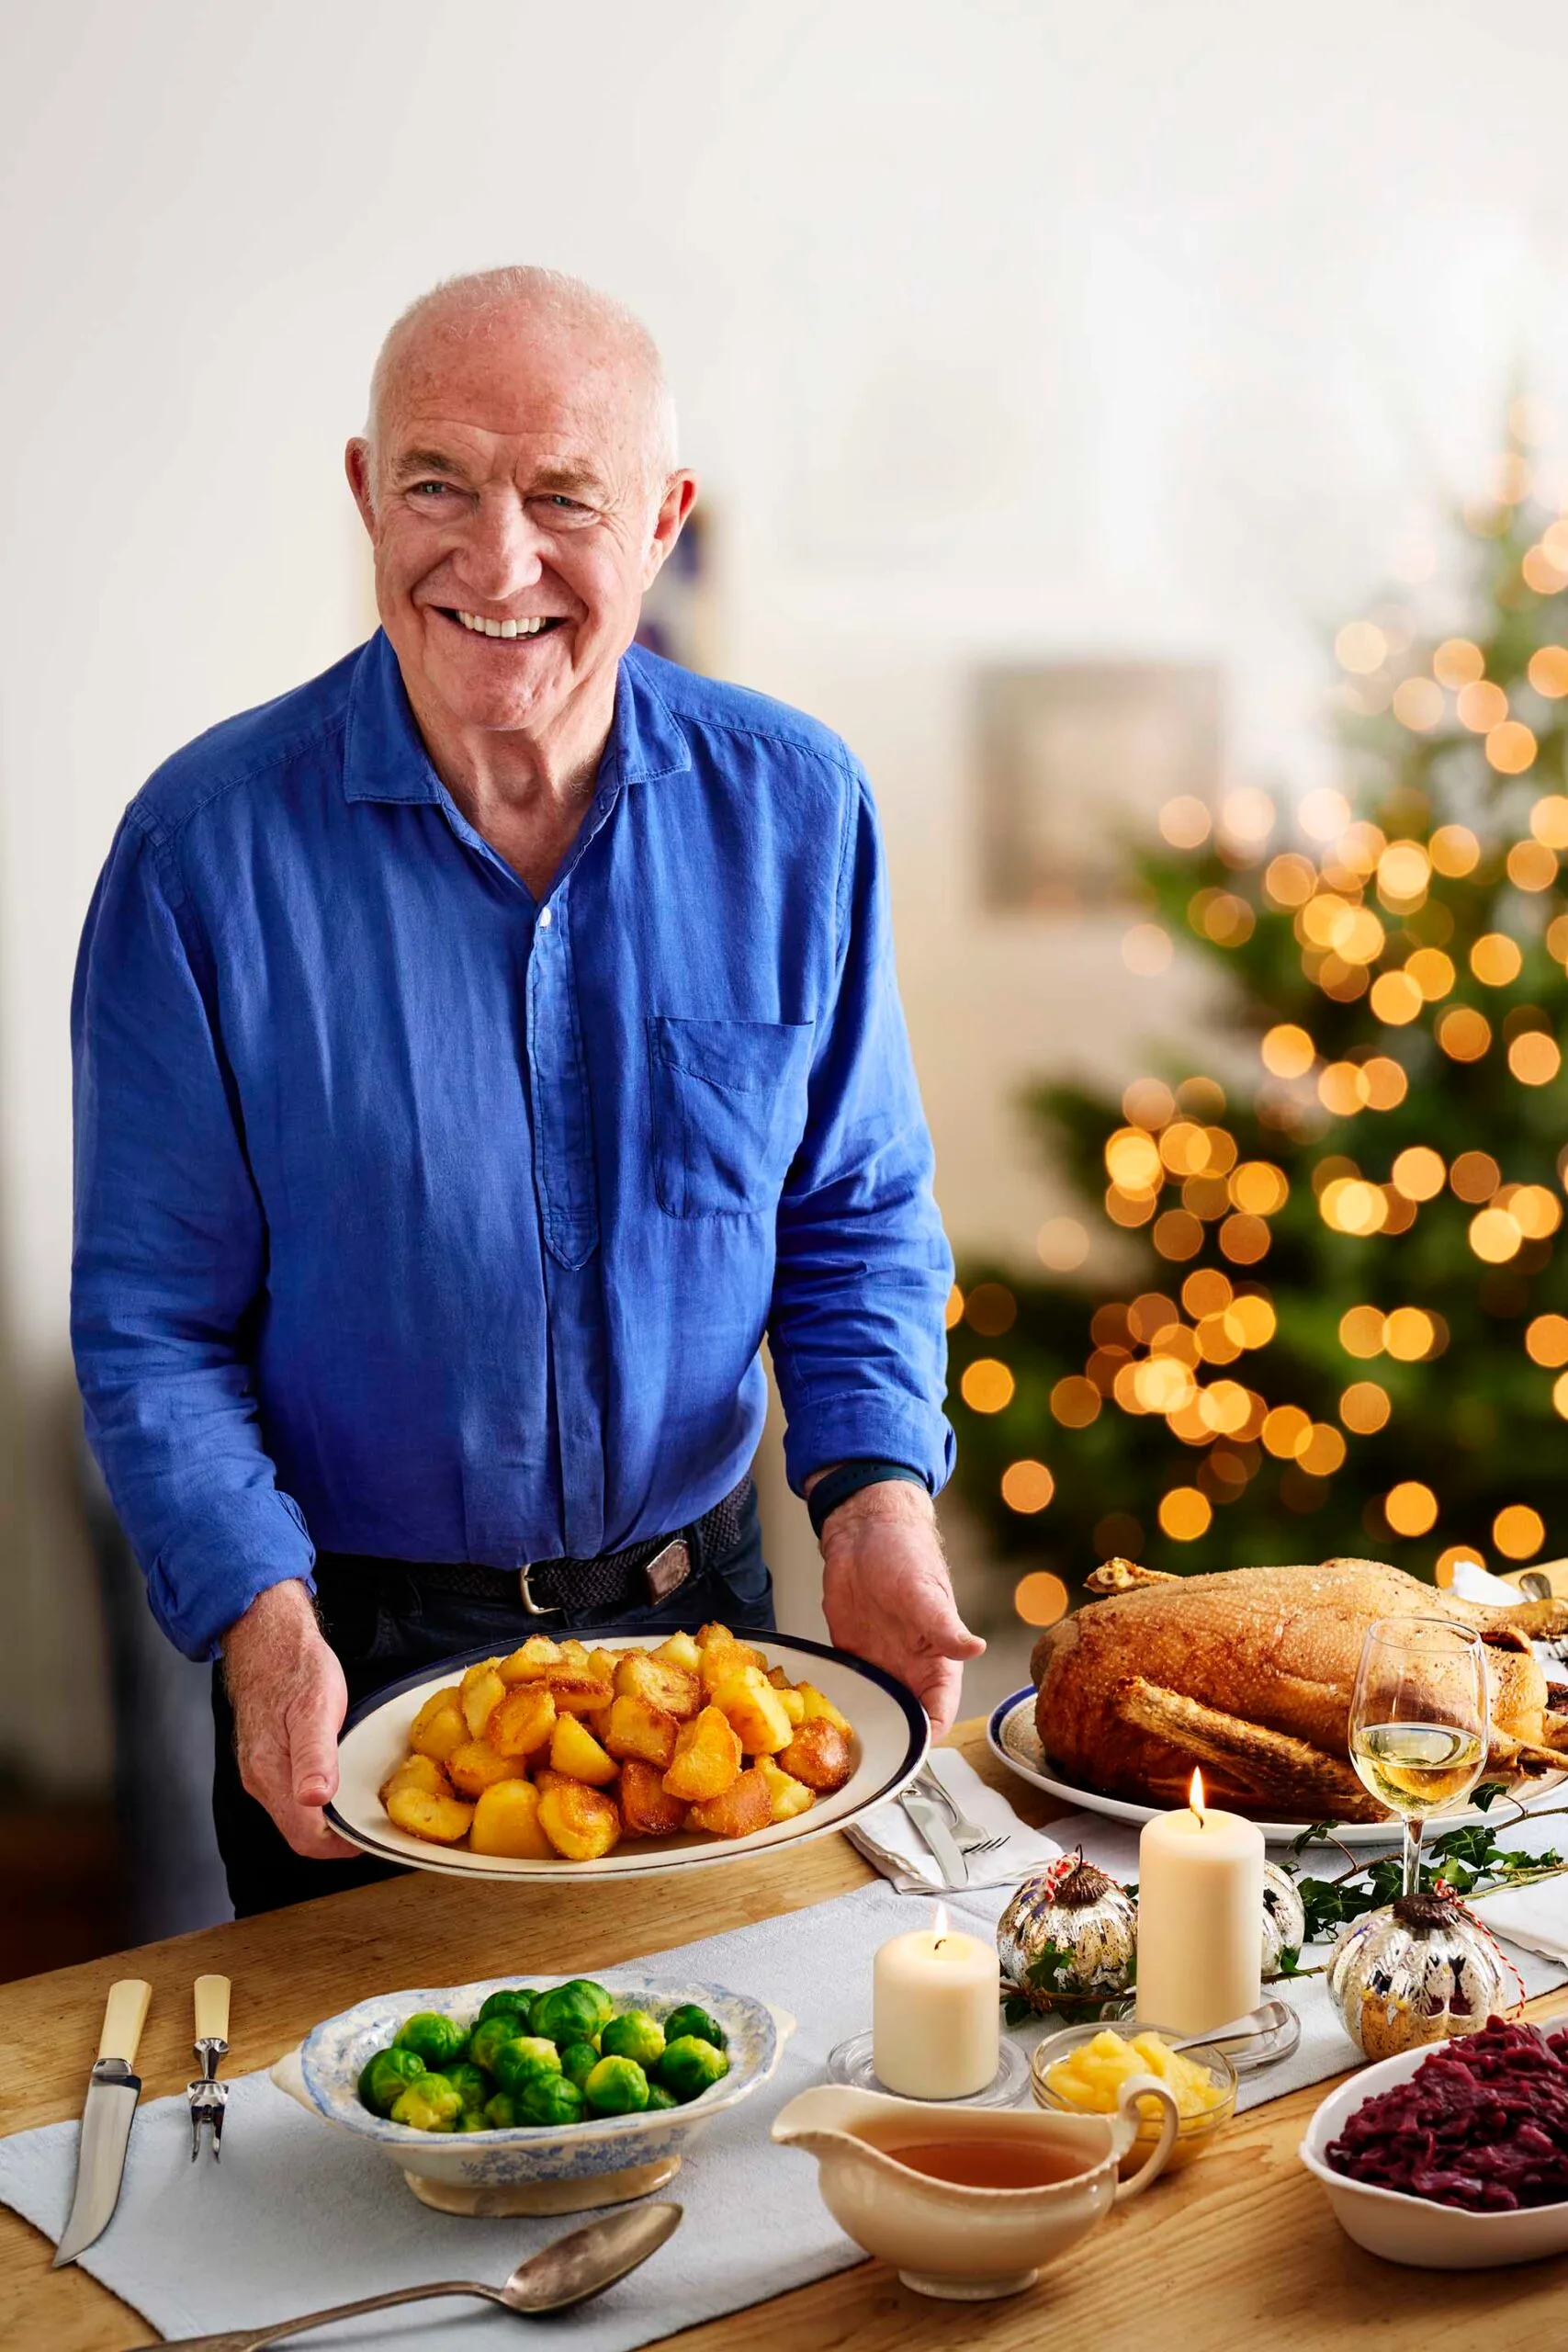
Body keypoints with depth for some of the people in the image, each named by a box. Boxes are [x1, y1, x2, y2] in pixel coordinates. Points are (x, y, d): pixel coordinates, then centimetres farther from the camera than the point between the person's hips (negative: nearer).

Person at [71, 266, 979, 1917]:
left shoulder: (791, 807, -7)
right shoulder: (209, 848, -15)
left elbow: (859, 1213, 2)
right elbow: (153, 1317, -10)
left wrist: (875, 1489, -15)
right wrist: (261, 1619, -24)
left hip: (699, 1611, 3)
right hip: (358, 1654, -2)